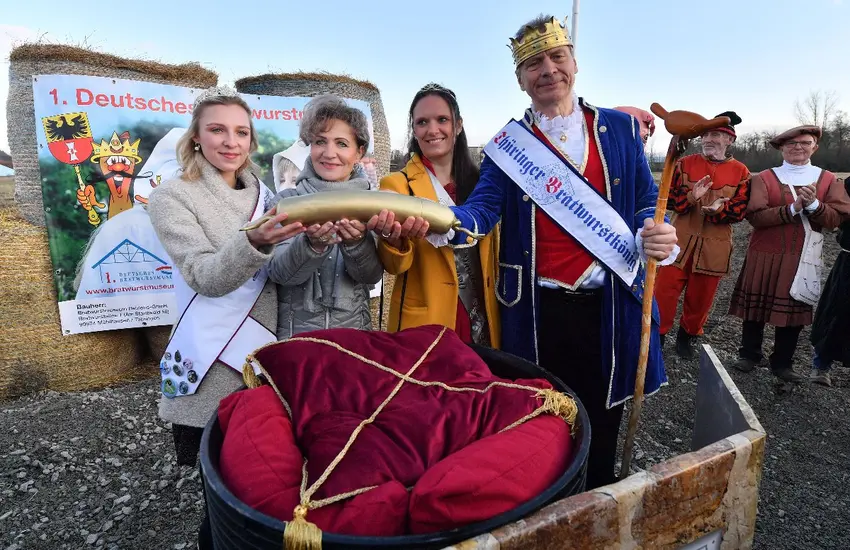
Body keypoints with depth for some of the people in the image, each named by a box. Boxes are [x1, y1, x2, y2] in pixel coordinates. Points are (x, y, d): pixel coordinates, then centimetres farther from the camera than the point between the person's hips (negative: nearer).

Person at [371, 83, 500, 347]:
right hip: (425, 323, -4)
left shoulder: (479, 181, 5)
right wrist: (393, 240, -35)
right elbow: (395, 265, -14)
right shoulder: (398, 183, -7)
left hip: (483, 318, 4)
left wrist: (498, 311, 11)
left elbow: (492, 254, 12)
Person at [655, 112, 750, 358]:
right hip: (680, 240, -1)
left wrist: (719, 209, -21)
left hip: (714, 246, 1)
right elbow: (669, 199, -3)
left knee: (701, 296, 10)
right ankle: (657, 335, 13)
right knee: (665, 290, -2)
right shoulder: (685, 164, 1)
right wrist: (691, 197, -22)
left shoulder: (741, 172, 3)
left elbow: (740, 210, 0)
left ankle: (687, 336, 29)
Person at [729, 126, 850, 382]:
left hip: (803, 256, 2)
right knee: (756, 305, 5)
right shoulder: (763, 178, -1)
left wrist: (813, 204, -19)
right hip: (764, 254, -1)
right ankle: (749, 355, 20)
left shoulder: (828, 179, 6)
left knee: (794, 308, 5)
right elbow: (755, 216, -13)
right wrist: (792, 209, -22)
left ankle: (783, 363, 18)